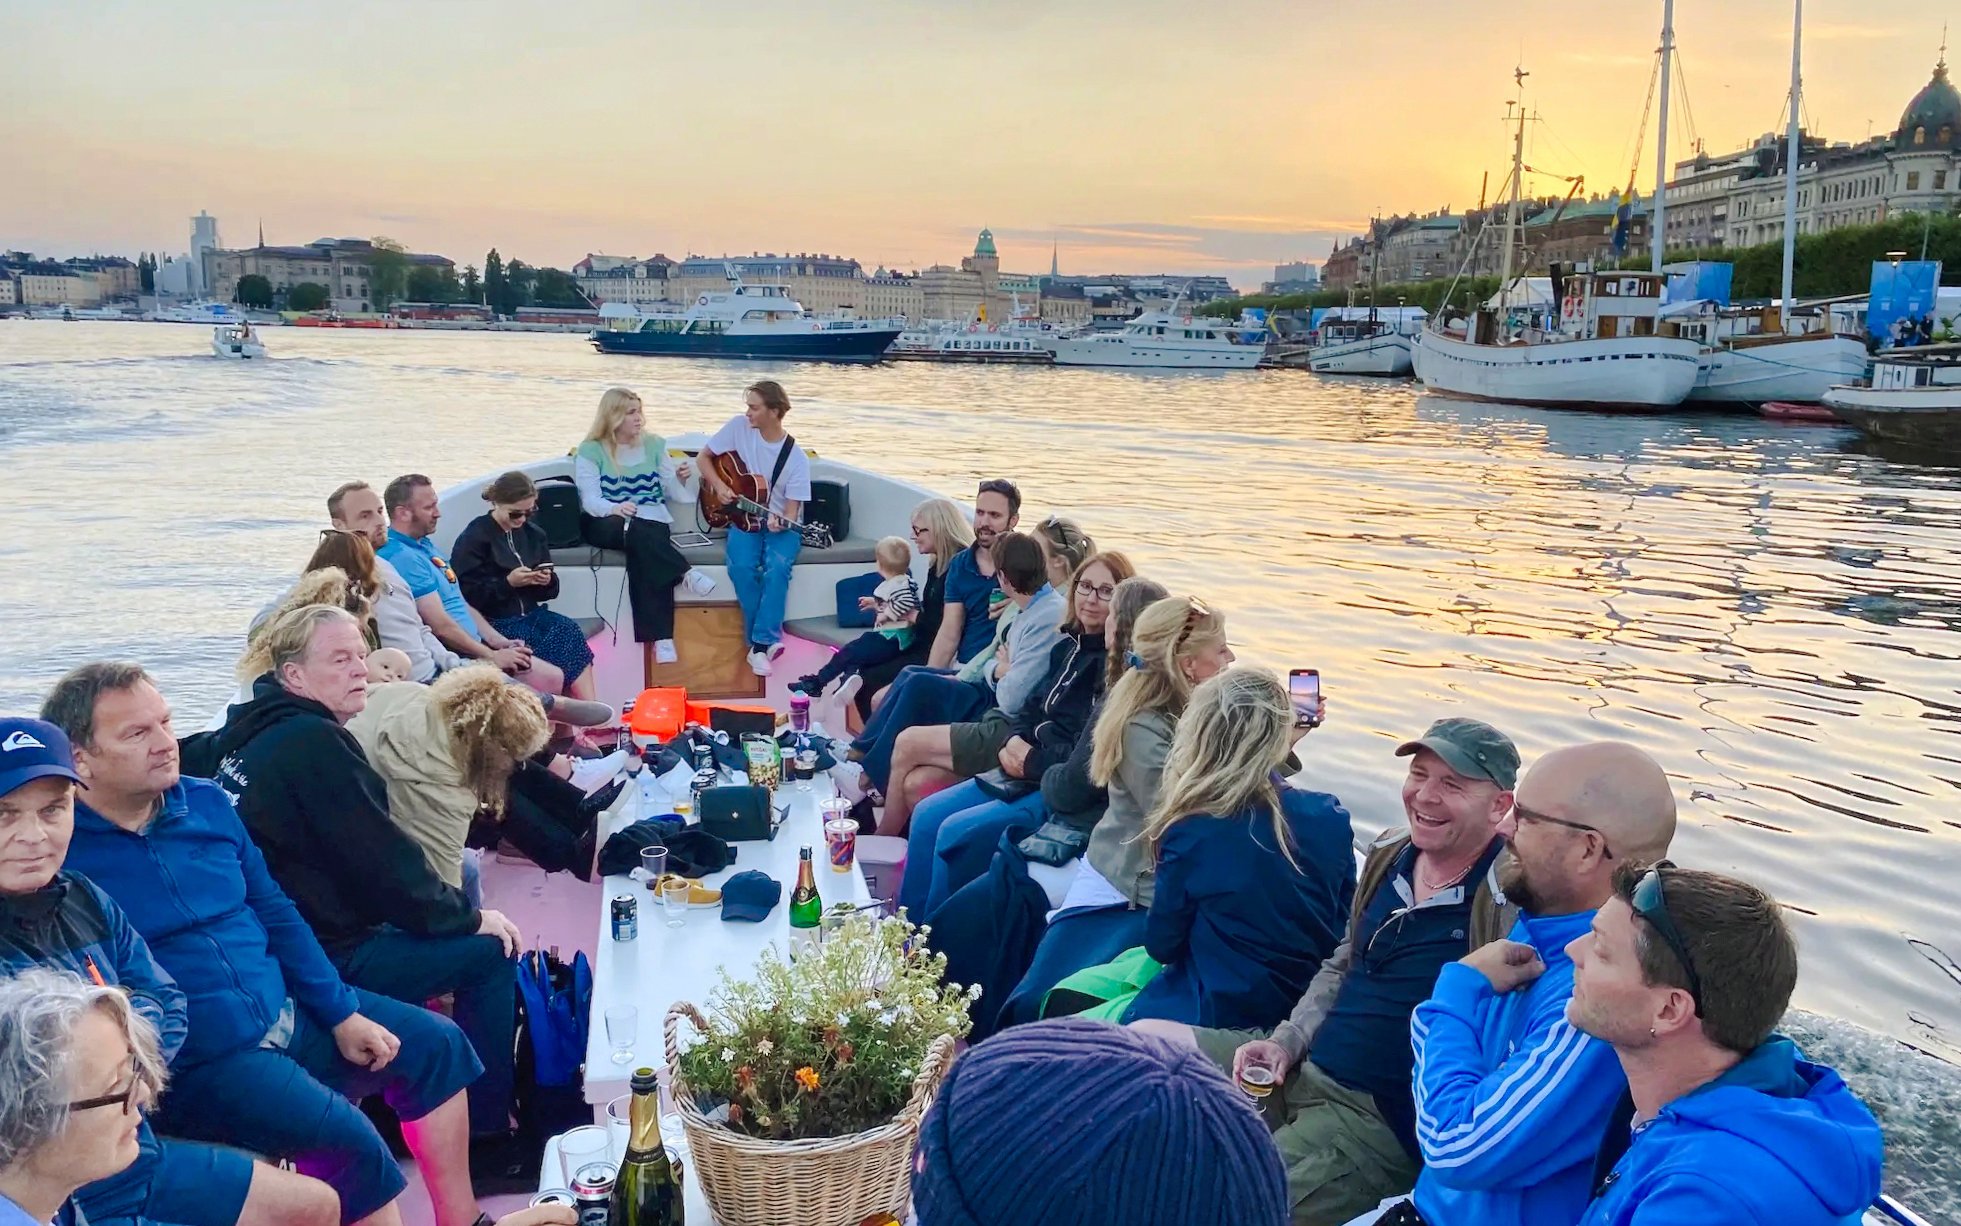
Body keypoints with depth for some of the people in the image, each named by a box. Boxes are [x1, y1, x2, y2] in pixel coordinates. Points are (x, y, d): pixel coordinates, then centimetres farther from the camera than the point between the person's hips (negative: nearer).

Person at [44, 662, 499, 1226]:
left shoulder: (207, 802, 5)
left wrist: (342, 1013, 6)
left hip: (290, 1013, 7)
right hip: (199, 1062, -7)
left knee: (435, 1042, 6)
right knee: (345, 1138, -24)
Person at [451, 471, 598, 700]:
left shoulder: (533, 533, 14)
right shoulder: (473, 539, -4)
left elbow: (548, 591, 19)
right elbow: (467, 595, -11)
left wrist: (547, 581, -5)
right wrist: (508, 583, -19)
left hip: (530, 614, 6)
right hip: (493, 622, -6)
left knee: (570, 631, -26)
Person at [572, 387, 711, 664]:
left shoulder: (654, 444, 11)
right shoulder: (590, 451, 2)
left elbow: (675, 494, 11)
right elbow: (590, 500, -9)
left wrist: (684, 479, -12)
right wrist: (615, 508, -30)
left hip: (651, 522, 1)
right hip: (606, 524, -1)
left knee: (643, 554, -34)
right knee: (637, 534, -39)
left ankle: (661, 637, -43)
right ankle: (687, 574, -41)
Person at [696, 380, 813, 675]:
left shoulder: (796, 458, -11)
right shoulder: (738, 427, -5)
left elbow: (792, 511, -10)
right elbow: (703, 457, 7)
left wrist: (781, 523, -33)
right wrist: (719, 486, -10)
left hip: (780, 525, -2)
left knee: (778, 566, -33)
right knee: (742, 566, -29)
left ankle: (761, 643, -27)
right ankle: (769, 639, -16)